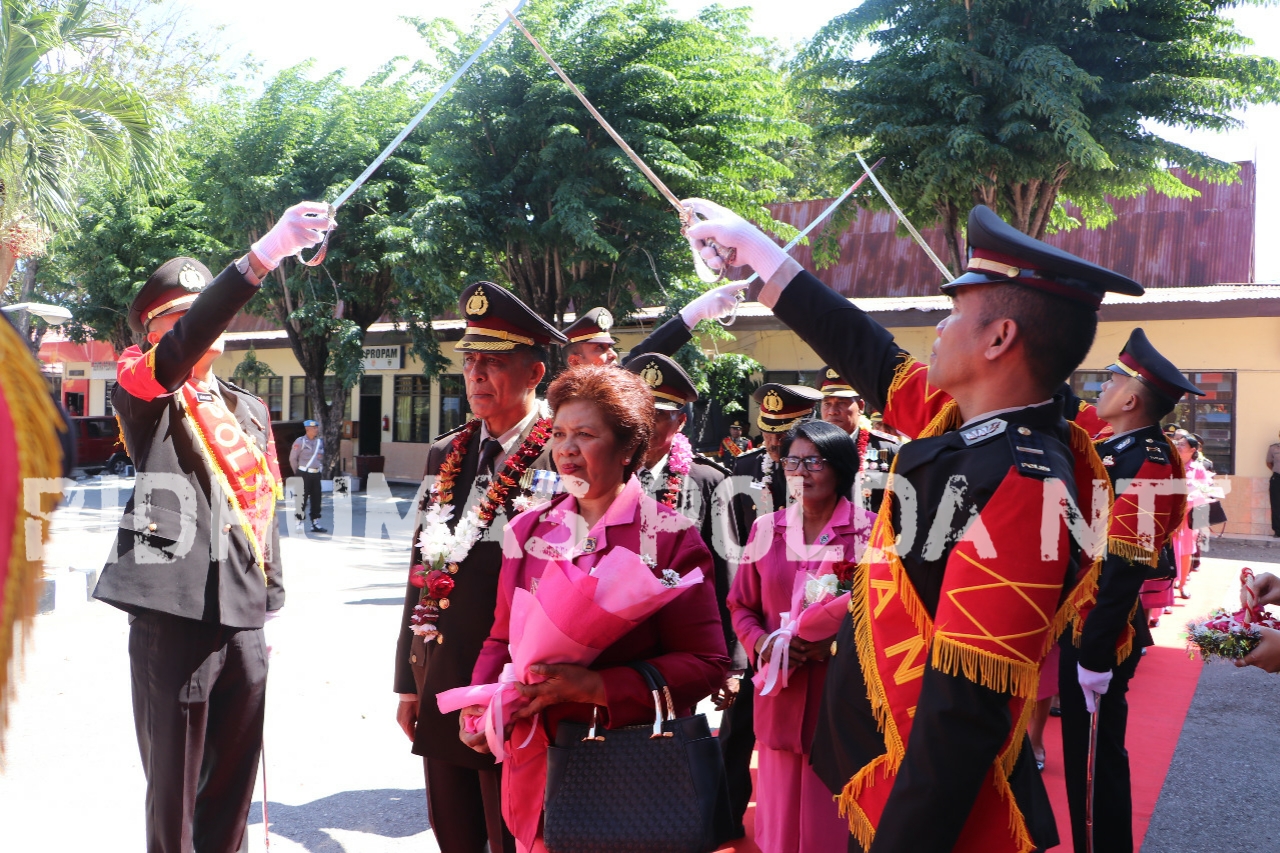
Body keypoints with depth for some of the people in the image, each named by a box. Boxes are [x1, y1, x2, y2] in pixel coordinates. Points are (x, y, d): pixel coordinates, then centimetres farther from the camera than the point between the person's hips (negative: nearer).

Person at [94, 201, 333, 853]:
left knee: (233, 790, 13)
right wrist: (266, 253, -33)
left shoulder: (250, 409, 17)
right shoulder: (141, 392, -1)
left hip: (244, 621, 6)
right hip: (173, 620, -5)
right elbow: (182, 348, -23)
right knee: (173, 792, 2)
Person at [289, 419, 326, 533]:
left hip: (316, 474, 6)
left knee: (316, 499, 7)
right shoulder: (300, 441, -8)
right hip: (304, 474, -6)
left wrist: (320, 467, 13)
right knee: (302, 499, -5)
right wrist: (299, 472, 3)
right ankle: (298, 523, 2)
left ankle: (315, 523, 13)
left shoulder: (320, 441, 10)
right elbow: (293, 458, -4)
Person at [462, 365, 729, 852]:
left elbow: (706, 663, -12)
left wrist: (596, 686, -21)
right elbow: (502, 639, 15)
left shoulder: (669, 537, -9)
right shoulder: (528, 530, 7)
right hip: (536, 769, 4)